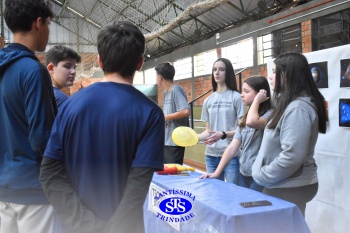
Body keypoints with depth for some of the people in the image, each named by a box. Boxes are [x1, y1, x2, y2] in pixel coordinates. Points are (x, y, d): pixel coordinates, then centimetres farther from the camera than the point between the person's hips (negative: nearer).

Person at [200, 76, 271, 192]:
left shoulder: (269, 114, -12)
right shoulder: (245, 118, 10)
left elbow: (251, 122, -35)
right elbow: (232, 148, 6)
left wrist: (256, 100, -18)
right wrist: (217, 173, 1)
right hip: (243, 174, 7)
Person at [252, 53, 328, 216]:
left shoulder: (297, 108, -21)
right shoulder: (290, 105, 12)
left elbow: (292, 156, -27)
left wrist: (261, 176, -16)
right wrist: (260, 169, 8)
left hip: (290, 188, -9)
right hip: (286, 185, 9)